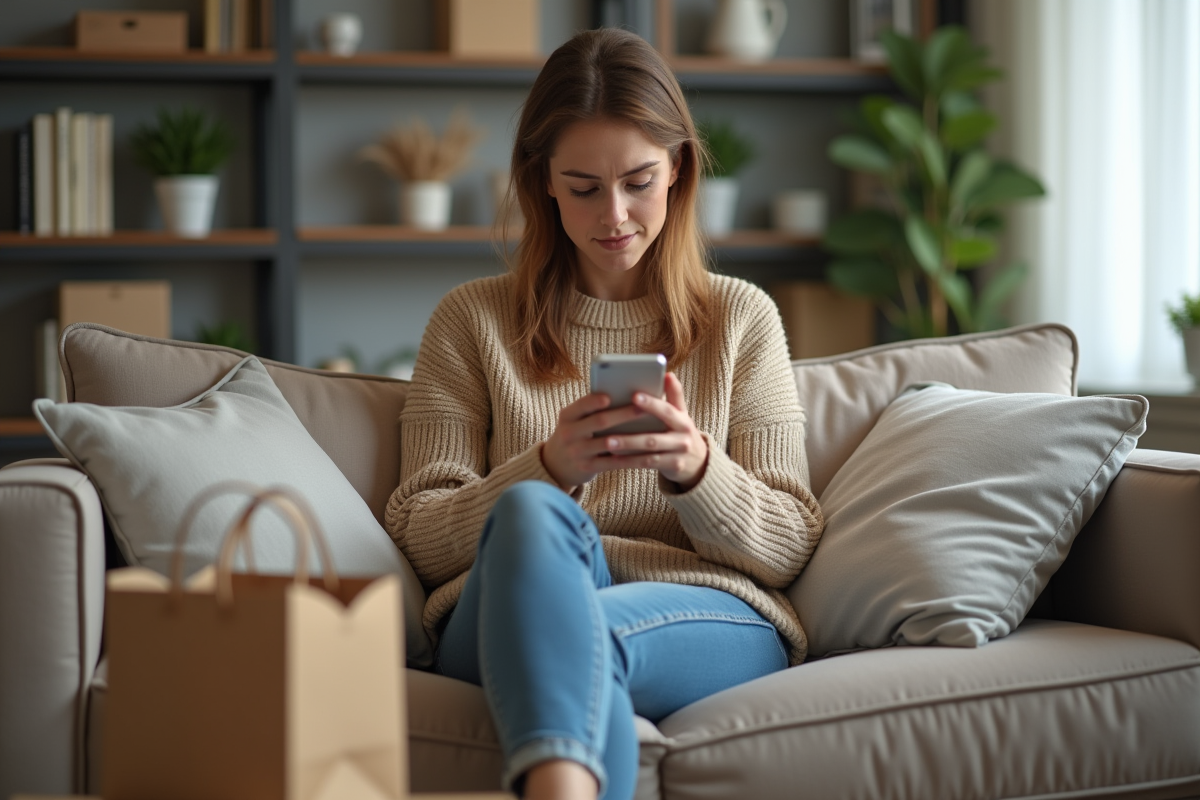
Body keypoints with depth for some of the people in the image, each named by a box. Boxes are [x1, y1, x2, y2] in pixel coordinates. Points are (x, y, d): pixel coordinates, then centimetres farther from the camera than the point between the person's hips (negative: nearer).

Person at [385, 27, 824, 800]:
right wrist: (549, 468, -10)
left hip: (711, 621, 0)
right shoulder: (471, 321, 18)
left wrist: (696, 469, -10)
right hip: (505, 613, 0)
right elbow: (417, 534, 9)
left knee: (584, 631, -38)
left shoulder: (743, 318, 19)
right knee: (530, 509, -38)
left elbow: (789, 548, 12)